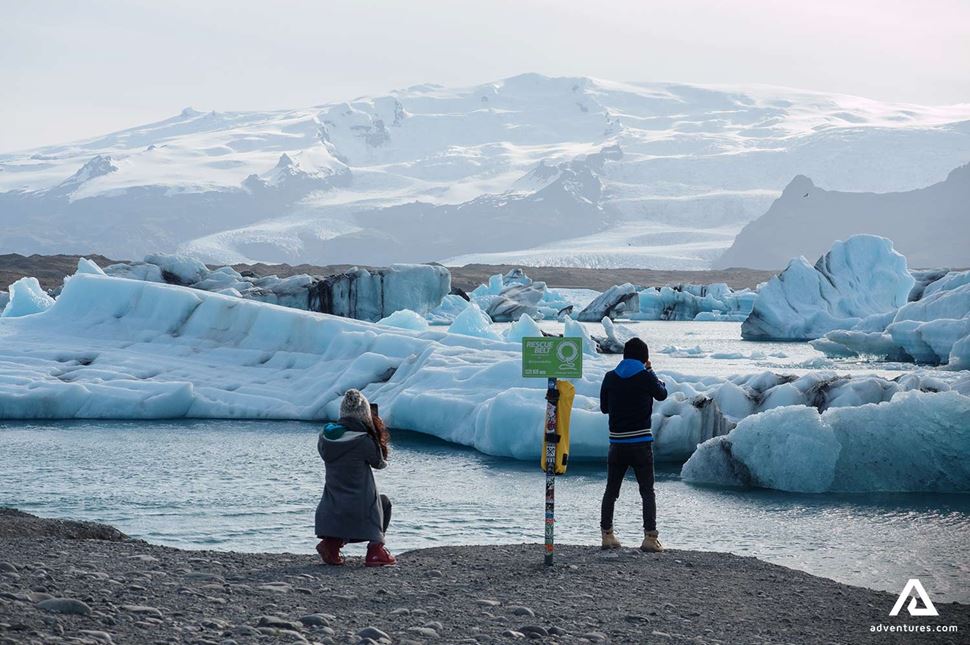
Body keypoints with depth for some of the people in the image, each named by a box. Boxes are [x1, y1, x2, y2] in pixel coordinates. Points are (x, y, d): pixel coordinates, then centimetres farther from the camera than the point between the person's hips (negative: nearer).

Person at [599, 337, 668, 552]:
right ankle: (650, 537, -5)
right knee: (647, 491, 3)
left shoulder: (610, 377, 1)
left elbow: (604, 407, 11)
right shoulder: (645, 377, -8)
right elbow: (662, 394, 13)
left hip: (616, 443, 3)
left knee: (611, 491, 13)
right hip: (641, 443, -3)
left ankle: (607, 535, 15)